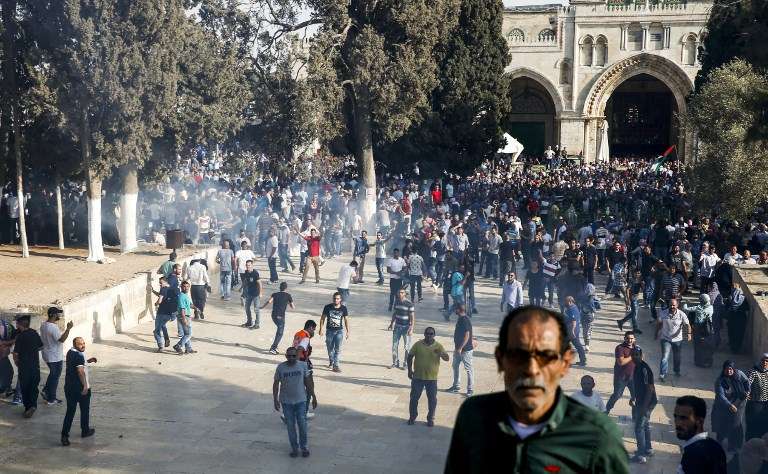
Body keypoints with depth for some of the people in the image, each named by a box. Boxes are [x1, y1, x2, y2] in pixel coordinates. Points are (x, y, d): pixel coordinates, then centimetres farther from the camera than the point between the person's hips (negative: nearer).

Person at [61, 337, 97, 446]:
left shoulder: (70, 352, 8)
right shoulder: (79, 355, -20)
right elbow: (80, 371, -28)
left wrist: (87, 361, 19)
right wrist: (85, 386, -25)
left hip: (69, 387, 7)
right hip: (80, 387, -7)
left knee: (70, 412, 8)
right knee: (85, 410, 14)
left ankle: (64, 435, -1)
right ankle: (85, 431, 29)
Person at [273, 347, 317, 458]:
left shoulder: (303, 365, -4)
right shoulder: (281, 368, -6)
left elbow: (308, 382, 3)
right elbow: (276, 384, 0)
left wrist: (313, 397, 4)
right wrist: (275, 400, -5)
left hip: (301, 400, 0)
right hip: (286, 402, 0)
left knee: (302, 425, 1)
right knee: (290, 426, 8)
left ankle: (304, 447, 19)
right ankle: (294, 448, 22)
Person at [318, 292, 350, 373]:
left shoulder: (343, 308, -5)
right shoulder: (328, 307, -7)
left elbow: (346, 320, 3)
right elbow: (322, 318, 2)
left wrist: (348, 331, 1)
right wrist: (321, 329, 0)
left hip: (339, 331, -1)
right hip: (329, 330, 1)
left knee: (338, 349, -8)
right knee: (330, 348, 12)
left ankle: (335, 366, -6)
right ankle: (331, 362, 34)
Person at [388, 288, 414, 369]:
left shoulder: (409, 304, -13)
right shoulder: (396, 302, 4)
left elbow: (412, 317, -12)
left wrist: (411, 328, -18)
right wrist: (391, 324, 17)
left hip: (406, 327, -5)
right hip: (397, 326, 5)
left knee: (407, 346, 1)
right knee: (395, 345, 6)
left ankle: (406, 364, 12)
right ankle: (395, 363, 16)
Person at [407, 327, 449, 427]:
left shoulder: (438, 346, -3)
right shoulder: (418, 344, -3)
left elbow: (447, 358, -11)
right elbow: (410, 357, 4)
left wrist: (442, 354, -33)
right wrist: (410, 370, -1)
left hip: (432, 378, 0)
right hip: (418, 377, 0)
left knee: (432, 399, 6)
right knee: (414, 397, 7)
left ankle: (431, 419, 21)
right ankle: (412, 417, 23)